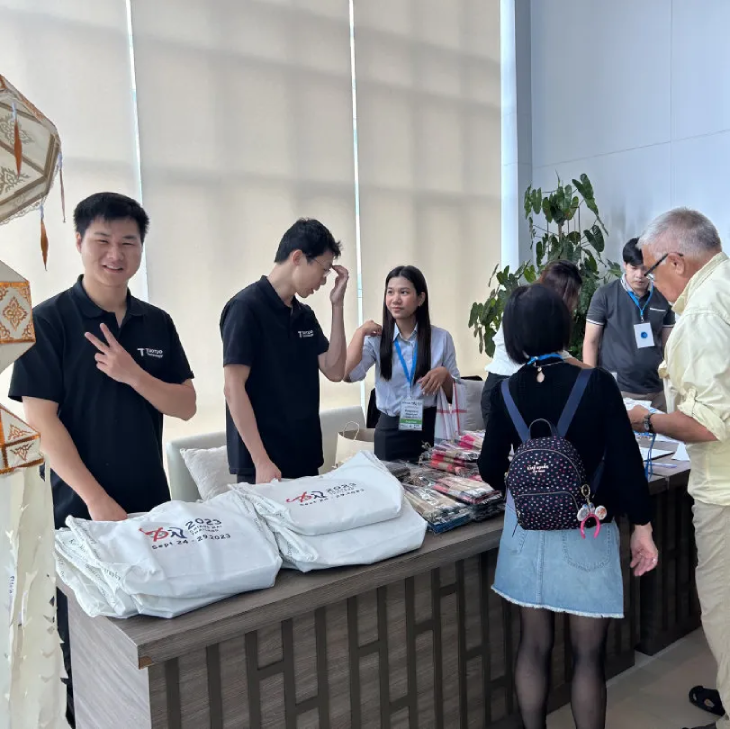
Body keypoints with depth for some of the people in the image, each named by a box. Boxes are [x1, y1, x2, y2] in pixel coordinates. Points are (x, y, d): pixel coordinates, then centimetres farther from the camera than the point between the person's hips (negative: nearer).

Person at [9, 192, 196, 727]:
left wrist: (132, 373, -16)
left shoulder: (156, 323, 5)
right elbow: (41, 418, -12)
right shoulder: (49, 320, -8)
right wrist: (97, 499, -16)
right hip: (83, 506, -4)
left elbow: (185, 406, 3)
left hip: (151, 502, 4)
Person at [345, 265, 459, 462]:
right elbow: (348, 374, -15)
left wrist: (444, 374, -15)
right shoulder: (377, 338, 2)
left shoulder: (441, 338, 0)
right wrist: (361, 332, -11)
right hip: (390, 430, 0)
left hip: (429, 429, 0)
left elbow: (454, 395, 5)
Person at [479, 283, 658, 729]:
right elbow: (625, 461, -12)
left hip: (529, 530, 3)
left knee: (534, 645, 16)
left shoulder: (507, 393, -6)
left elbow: (491, 470, 2)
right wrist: (642, 528, 0)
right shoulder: (597, 384, -14)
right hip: (586, 533, -3)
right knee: (588, 654, 11)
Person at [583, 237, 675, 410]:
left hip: (656, 391, 3)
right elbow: (591, 342, -2)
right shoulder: (605, 295, -4)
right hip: (615, 389, -3)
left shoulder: (663, 299, 5)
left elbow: (668, 345, 11)